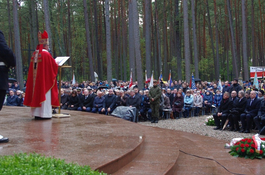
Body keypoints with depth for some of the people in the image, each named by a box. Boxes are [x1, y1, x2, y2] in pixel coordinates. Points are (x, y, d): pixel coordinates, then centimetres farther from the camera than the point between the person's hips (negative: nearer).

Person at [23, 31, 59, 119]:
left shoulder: (35, 54, 7)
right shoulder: (46, 54, -14)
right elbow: (54, 66, -10)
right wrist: (56, 64, 12)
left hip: (35, 78, 7)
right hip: (44, 79, -7)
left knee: (36, 93, 10)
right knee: (44, 94, -3)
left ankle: (36, 113, 13)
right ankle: (44, 113, -3)